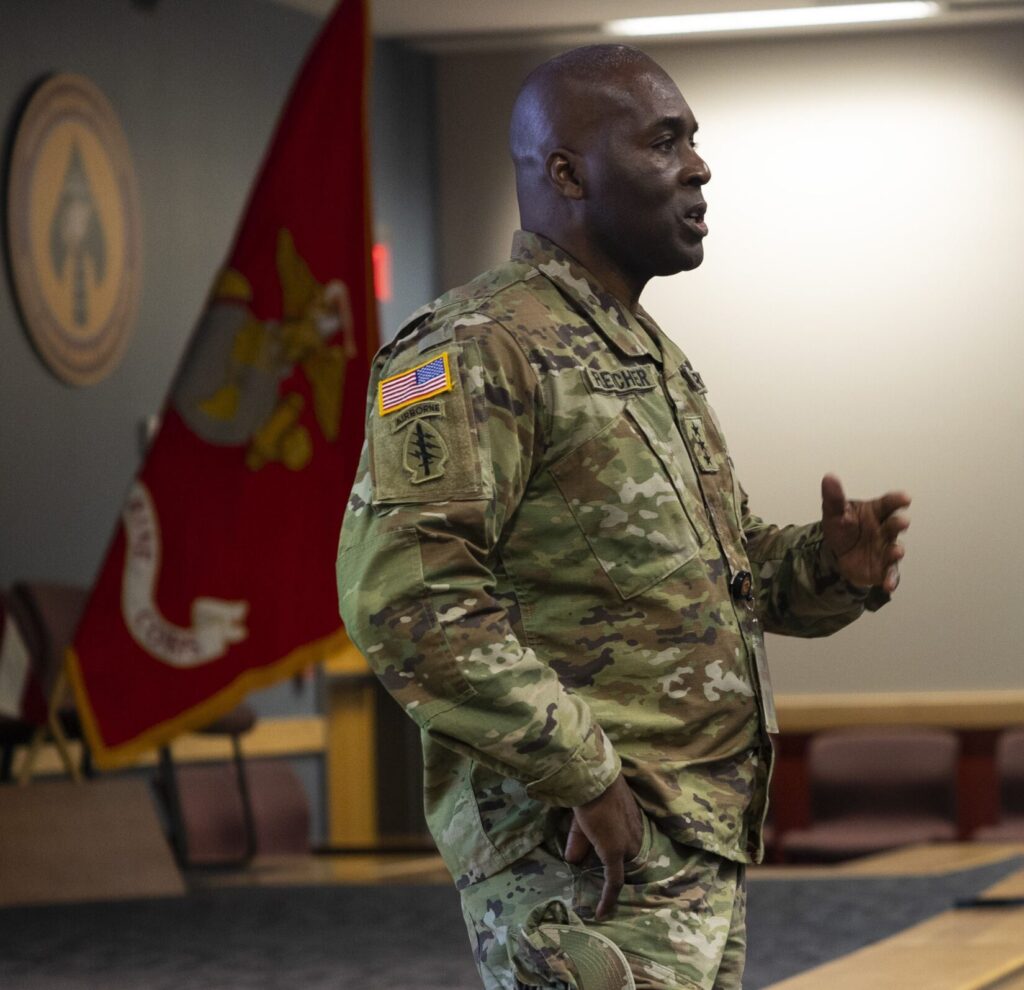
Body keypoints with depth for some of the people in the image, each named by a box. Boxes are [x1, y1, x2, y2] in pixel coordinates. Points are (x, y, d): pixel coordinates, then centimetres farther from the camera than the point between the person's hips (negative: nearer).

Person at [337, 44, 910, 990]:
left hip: (707, 847, 9)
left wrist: (829, 567, 5)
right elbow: (403, 593, -22)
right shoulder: (478, 352, -11)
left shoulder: (654, 357, 20)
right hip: (582, 861, -9)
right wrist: (582, 774, -22)